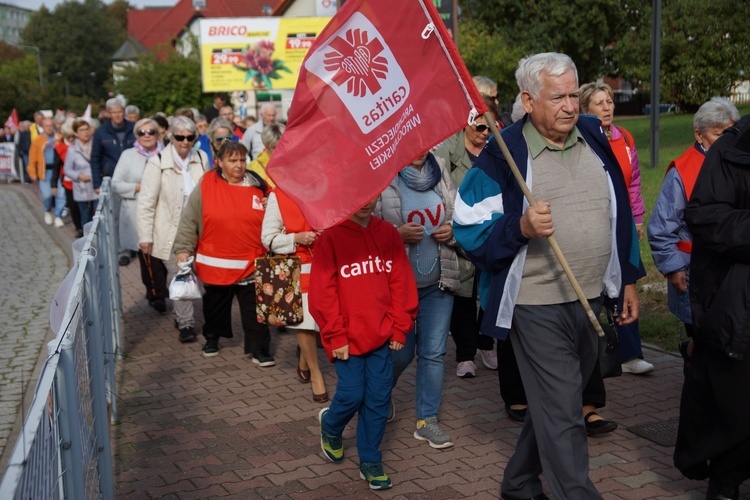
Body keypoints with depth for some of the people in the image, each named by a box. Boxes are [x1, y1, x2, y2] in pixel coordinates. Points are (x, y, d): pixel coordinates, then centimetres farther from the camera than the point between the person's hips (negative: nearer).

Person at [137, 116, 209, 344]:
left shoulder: (201, 159, 3)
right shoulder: (157, 163, -10)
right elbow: (146, 203, -9)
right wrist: (145, 237, -11)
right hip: (170, 230, -3)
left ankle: (180, 314, 28)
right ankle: (185, 322, 7)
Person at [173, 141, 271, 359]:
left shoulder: (257, 187, 0)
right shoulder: (206, 186, -5)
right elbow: (189, 221, -2)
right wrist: (183, 249, -6)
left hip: (251, 264, 0)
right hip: (215, 264, 0)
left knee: (254, 309, 3)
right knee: (215, 305, 18)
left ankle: (259, 348, 13)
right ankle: (212, 338, 39)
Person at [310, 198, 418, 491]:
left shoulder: (388, 234, 3)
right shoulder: (331, 237, -8)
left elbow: (401, 283, 5)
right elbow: (322, 292, -10)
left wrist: (400, 328, 1)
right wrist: (335, 336, -11)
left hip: (381, 335, 4)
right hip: (348, 337, -3)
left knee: (379, 398, 5)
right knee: (352, 395, -1)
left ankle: (369, 461, 21)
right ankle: (330, 425, 33)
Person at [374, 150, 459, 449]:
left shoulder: (440, 171, 5)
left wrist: (452, 231, -6)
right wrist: (398, 234, -22)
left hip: (438, 282, 4)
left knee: (434, 352, 6)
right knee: (401, 352, 7)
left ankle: (427, 420, 19)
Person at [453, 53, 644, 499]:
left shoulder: (594, 138, 6)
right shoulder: (502, 154, -11)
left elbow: (619, 214, 15)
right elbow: (470, 229, -11)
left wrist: (629, 280, 15)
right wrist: (521, 227, -28)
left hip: (593, 299, 6)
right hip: (537, 305, -6)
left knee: (555, 406, 19)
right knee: (562, 416, -3)